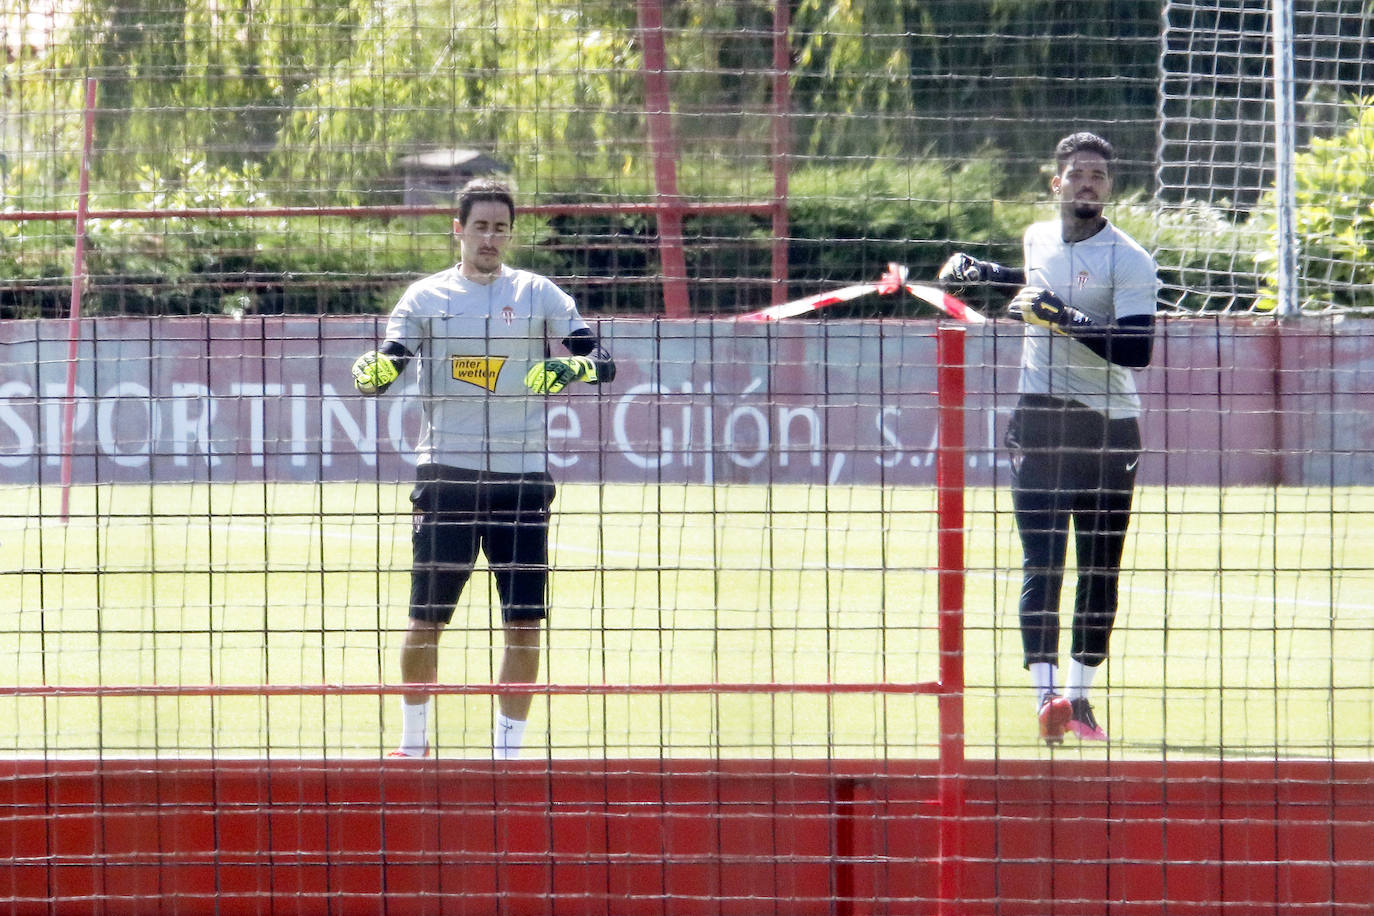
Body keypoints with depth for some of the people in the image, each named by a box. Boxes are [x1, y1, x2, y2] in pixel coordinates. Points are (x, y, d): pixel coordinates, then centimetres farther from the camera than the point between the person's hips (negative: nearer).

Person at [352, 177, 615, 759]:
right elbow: (386, 367, 0)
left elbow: (601, 360, -1)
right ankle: (413, 739, 20)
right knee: (426, 620, 2)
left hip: (522, 477, 0)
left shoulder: (537, 295, 5)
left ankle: (508, 747, 9)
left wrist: (575, 368, -24)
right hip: (446, 474, 0)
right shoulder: (426, 297, 6)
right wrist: (372, 372, -24)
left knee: (524, 624, -2)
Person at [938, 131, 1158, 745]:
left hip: (1108, 428, -3)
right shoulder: (1038, 239, 8)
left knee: (1099, 570, 4)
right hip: (1039, 423, 3)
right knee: (1041, 563, -10)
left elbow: (1137, 350, -20)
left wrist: (1067, 317, -27)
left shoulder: (1130, 261, -9)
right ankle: (1046, 694, -19)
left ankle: (1080, 698, 16)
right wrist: (983, 273, 21)